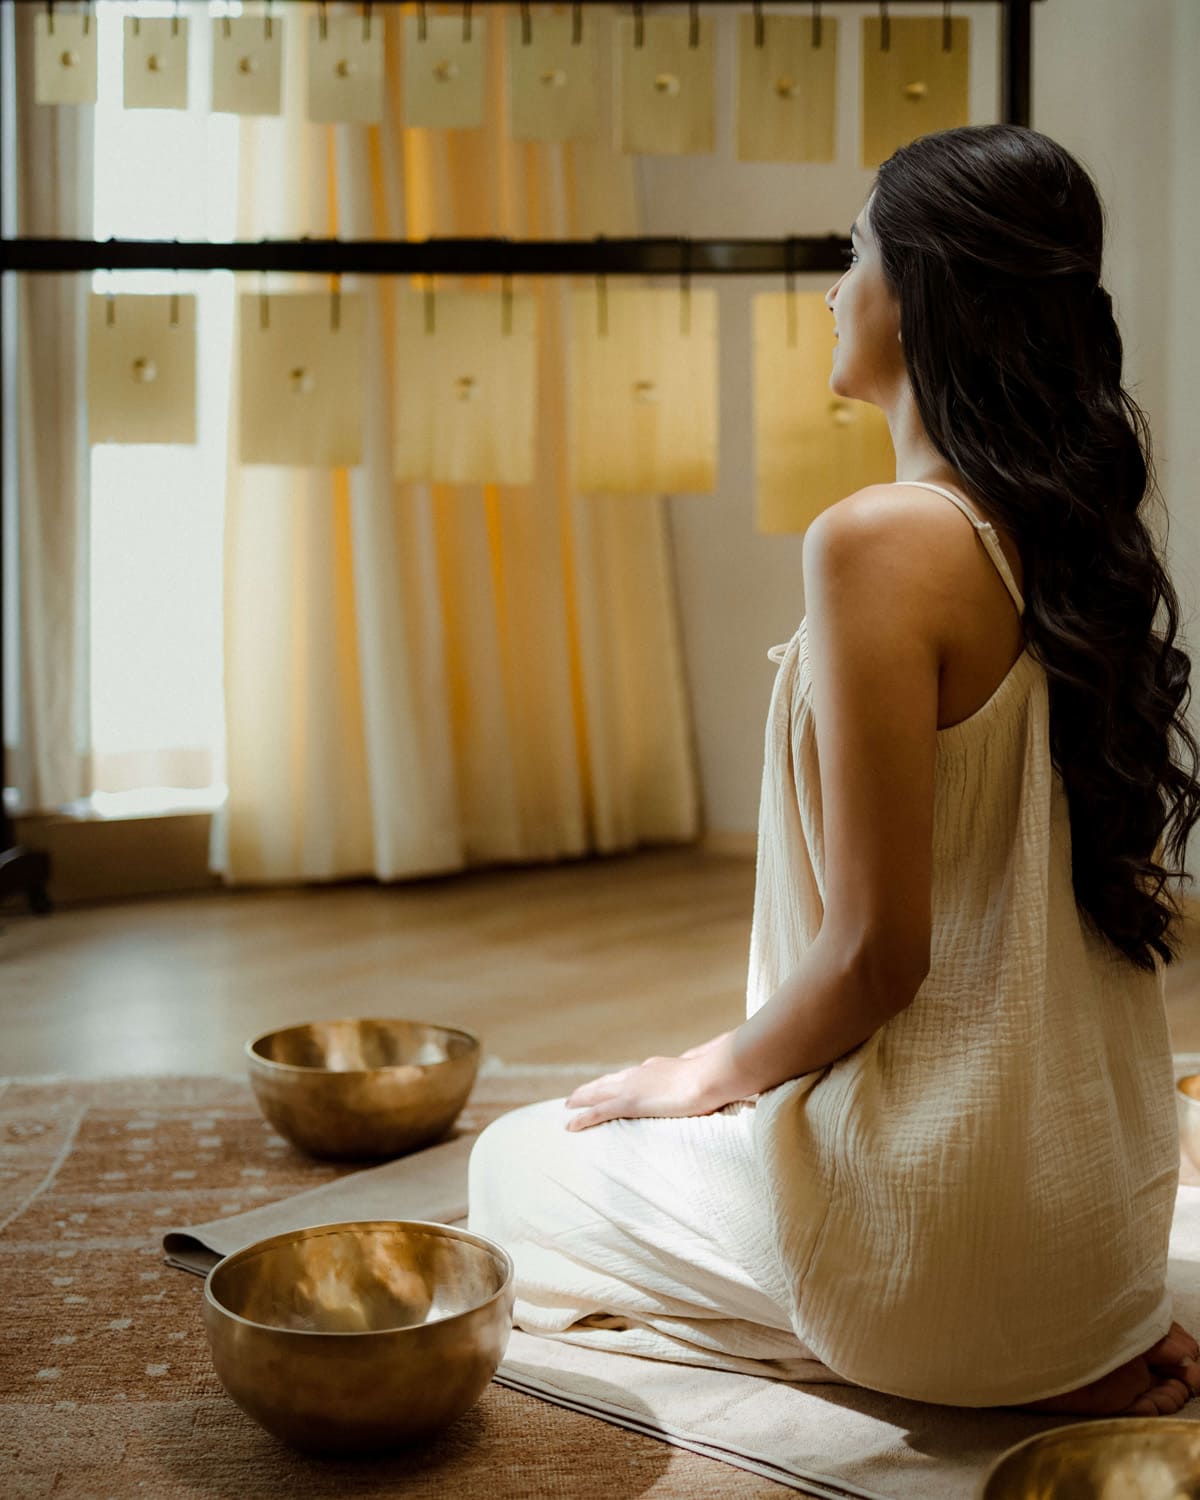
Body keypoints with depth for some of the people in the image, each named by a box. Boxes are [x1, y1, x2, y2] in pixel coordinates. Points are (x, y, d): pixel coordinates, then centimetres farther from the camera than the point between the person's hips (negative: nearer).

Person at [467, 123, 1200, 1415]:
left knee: (516, 1163, 15)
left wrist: (719, 1071, -3)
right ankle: (1087, 1345, 12)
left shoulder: (883, 541, -23)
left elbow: (875, 951, -23)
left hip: (940, 1221, -8)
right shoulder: (1072, 530, 3)